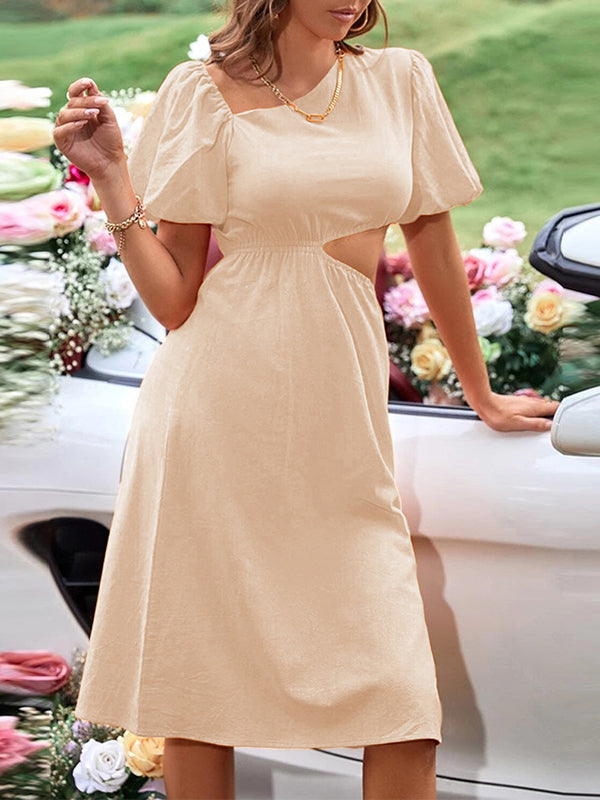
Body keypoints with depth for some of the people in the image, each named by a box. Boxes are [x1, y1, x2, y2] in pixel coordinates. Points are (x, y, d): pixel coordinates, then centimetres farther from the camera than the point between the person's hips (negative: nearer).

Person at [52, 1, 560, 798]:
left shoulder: (399, 81, 9)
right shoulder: (202, 94, 1)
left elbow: (434, 247, 19)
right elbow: (174, 300, 1)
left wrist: (483, 397, 26)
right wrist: (112, 178, -9)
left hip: (341, 418, 3)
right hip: (221, 410, -2)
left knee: (402, 697, -5)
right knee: (203, 684, 2)